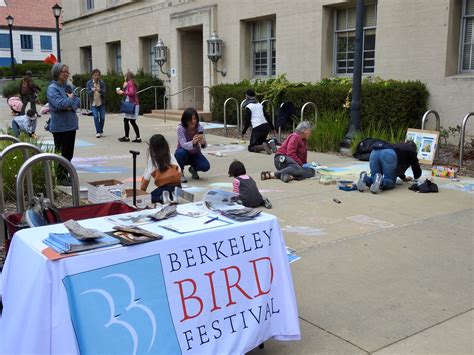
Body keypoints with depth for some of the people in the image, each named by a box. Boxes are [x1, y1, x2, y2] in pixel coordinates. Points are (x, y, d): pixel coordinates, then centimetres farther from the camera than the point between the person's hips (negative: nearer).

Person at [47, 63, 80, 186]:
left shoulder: (68, 87, 11)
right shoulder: (52, 88, -10)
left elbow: (78, 102, 5)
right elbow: (59, 104, -23)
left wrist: (70, 106, -15)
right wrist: (70, 99, -7)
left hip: (71, 125, 7)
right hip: (60, 126, -7)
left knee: (69, 153, 12)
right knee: (61, 153, 0)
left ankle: (66, 175, 22)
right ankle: (61, 177, 8)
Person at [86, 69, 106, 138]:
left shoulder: (102, 82, -1)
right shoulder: (89, 83, 0)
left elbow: (104, 92, -9)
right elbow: (88, 92, -6)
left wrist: (99, 90, -30)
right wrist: (92, 90, -28)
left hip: (101, 103, 1)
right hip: (93, 103, -1)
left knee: (102, 117, 2)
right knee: (96, 117, -9)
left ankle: (101, 131, 19)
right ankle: (98, 132, -1)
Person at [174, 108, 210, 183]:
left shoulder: (200, 127, -18)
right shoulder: (181, 128, -24)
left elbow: (204, 146, -24)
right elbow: (183, 145, -34)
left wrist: (203, 142, -49)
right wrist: (193, 142, -56)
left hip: (195, 154, 2)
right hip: (184, 154, -2)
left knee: (206, 166, -24)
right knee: (181, 152, -37)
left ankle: (193, 169, 13)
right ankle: (180, 173, -8)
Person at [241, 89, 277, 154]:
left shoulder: (248, 107, -1)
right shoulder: (260, 105, 18)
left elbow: (247, 121, -5)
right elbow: (267, 117, 17)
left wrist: (243, 132, 4)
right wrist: (273, 129, 21)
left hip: (257, 128, -6)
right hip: (266, 126, 7)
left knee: (251, 147, 2)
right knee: (260, 143, 26)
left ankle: (263, 146, -27)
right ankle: (270, 143, -5)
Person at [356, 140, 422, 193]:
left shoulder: (399, 146, 45)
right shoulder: (411, 150, 30)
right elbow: (416, 168, 33)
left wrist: (404, 177, 67)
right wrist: (416, 176, 54)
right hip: (389, 154, -5)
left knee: (374, 179, 13)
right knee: (390, 182, 4)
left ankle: (365, 178, -20)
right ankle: (379, 180, -29)